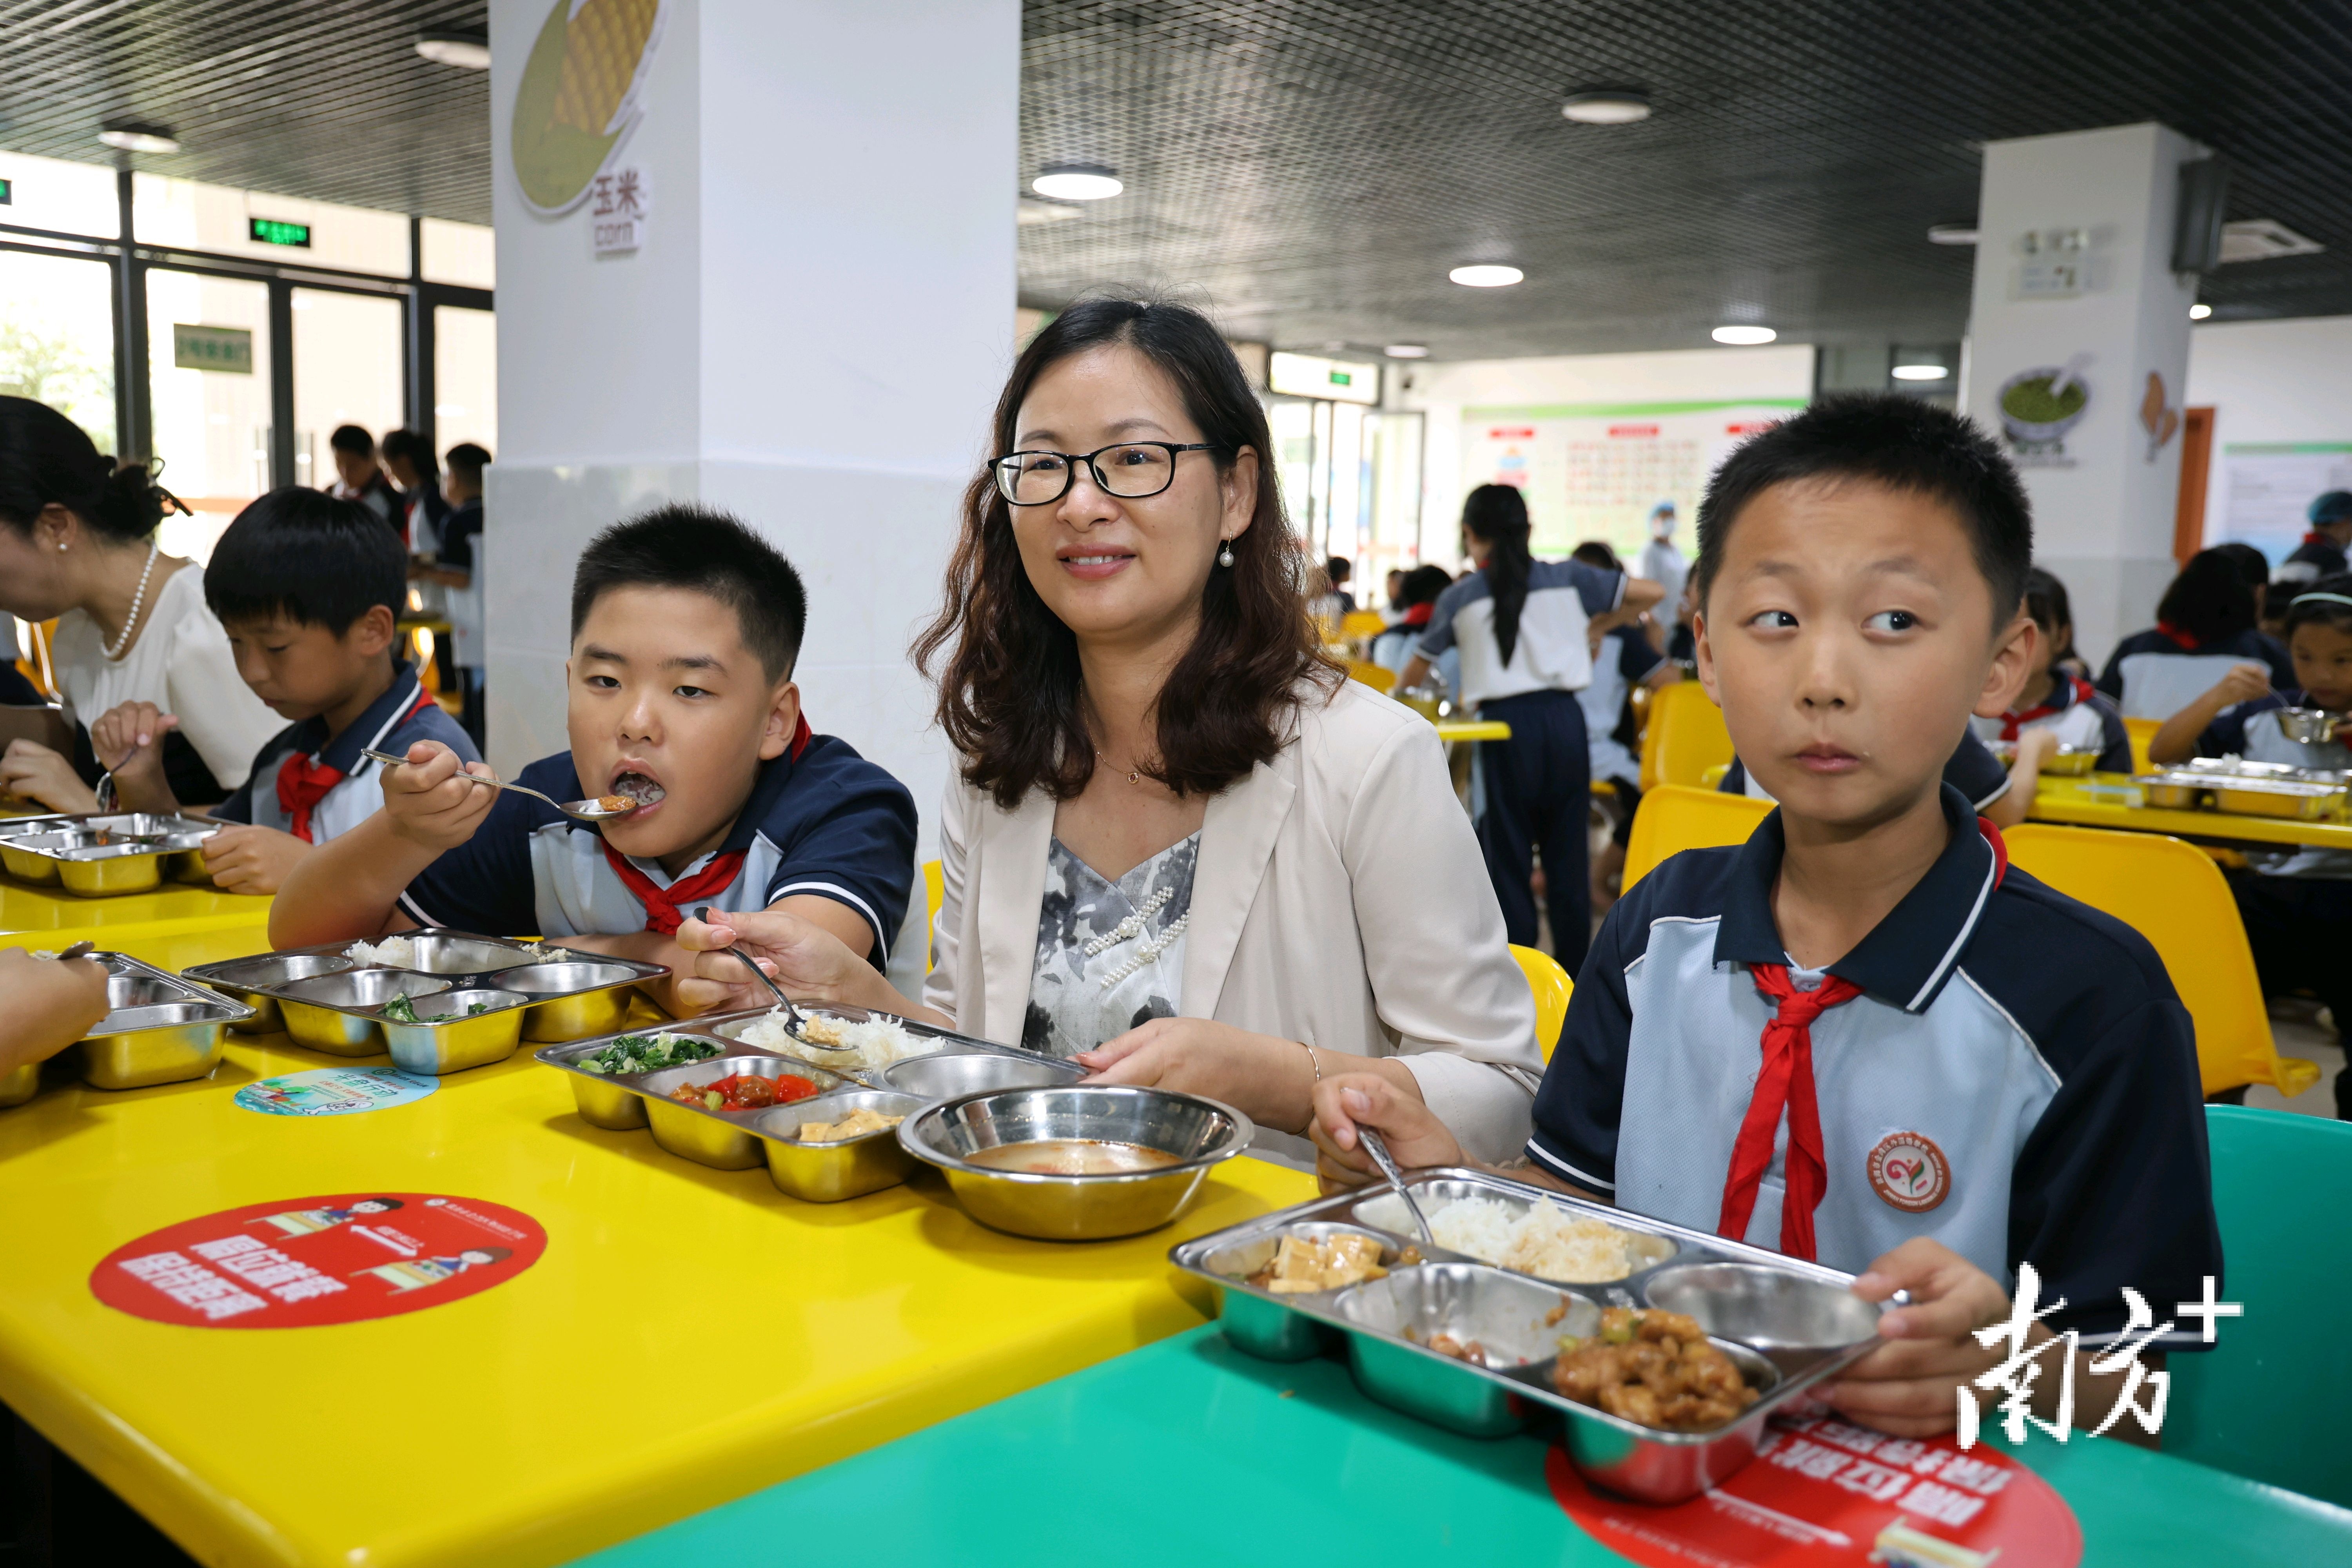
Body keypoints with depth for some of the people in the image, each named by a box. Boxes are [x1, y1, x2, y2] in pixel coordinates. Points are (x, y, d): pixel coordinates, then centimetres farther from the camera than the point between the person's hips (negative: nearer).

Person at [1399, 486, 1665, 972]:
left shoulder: (1460, 597, 6)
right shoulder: (1566, 578, 8)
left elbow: (1416, 672, 18)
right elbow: (1648, 594, 9)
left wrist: (1401, 689, 40)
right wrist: (1600, 626, 21)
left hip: (1507, 728, -2)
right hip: (1564, 718, 2)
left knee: (1508, 853, 6)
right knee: (1568, 850, 9)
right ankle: (1575, 967, 16)